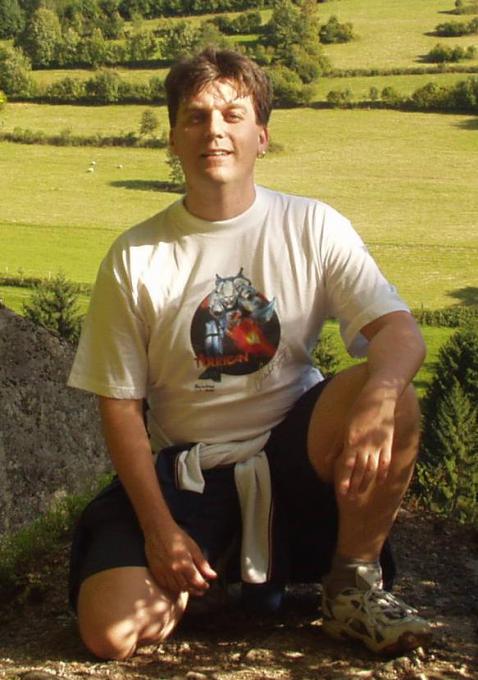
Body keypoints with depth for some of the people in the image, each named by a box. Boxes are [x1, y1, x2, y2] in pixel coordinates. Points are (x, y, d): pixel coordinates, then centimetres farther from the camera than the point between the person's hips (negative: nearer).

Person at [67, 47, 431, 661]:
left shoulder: (312, 227, -5)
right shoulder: (135, 259, -7)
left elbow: (400, 331, -14)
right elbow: (121, 404, -3)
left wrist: (377, 397, -38)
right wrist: (159, 528, -12)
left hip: (291, 450, 1)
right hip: (183, 468, 0)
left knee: (391, 400, -30)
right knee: (110, 632, -20)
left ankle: (353, 584, -7)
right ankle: (217, 561, 13)